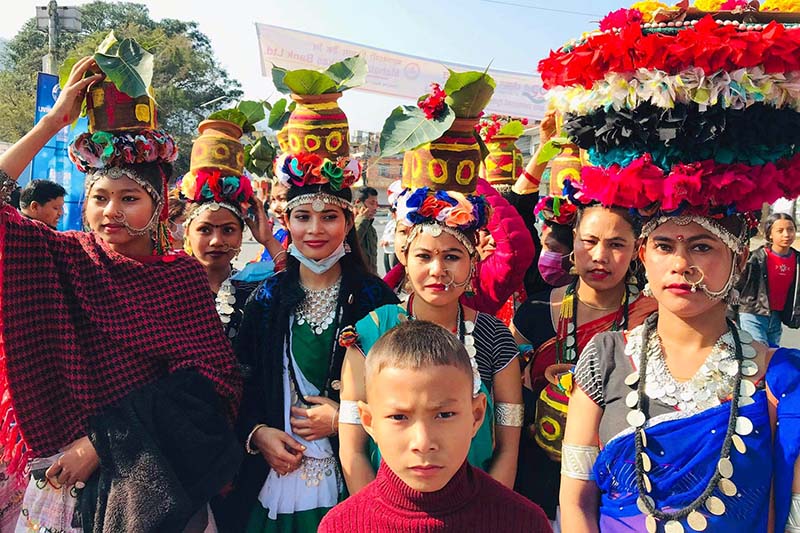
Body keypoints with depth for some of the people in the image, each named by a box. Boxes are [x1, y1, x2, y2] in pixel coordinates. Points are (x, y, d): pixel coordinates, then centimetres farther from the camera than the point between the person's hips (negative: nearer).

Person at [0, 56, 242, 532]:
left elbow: (204, 374, -12)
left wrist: (105, 439, -16)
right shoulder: (65, 258, -2)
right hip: (64, 475, 1)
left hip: (154, 477, -1)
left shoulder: (184, 275, -5)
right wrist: (55, 120, -13)